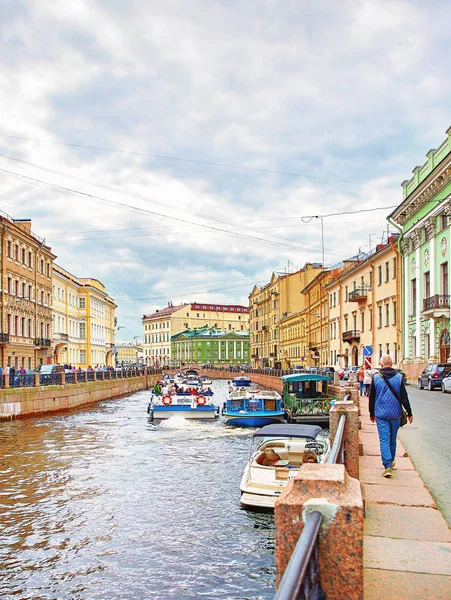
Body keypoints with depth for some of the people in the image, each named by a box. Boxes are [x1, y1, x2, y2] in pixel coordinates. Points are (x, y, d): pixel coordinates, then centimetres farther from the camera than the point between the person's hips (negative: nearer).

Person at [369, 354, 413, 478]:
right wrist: (409, 413, 7)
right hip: (395, 414, 1)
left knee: (384, 440, -1)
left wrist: (372, 413, 16)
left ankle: (387, 466, -12)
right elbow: (404, 397, -3)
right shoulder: (399, 377, -6)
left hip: (381, 415, -1)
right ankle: (391, 461, 33)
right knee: (392, 439, 17)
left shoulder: (376, 378, -4)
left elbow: (371, 397, 4)